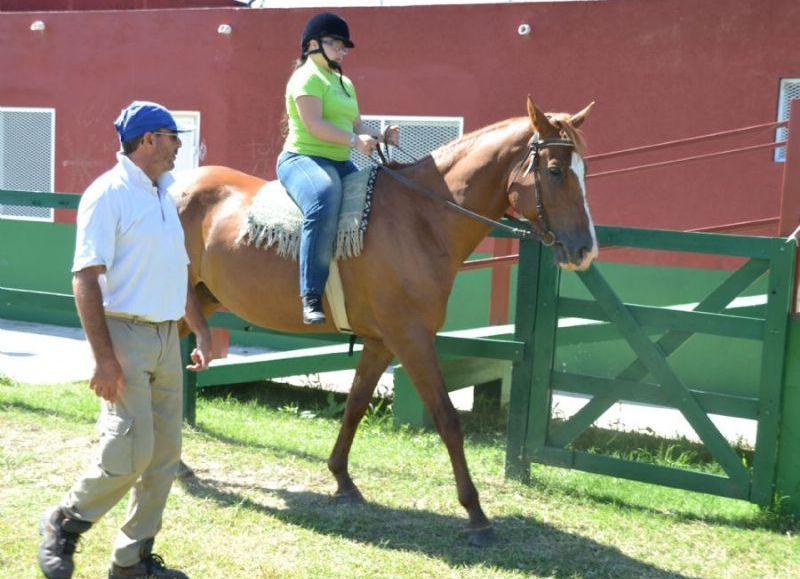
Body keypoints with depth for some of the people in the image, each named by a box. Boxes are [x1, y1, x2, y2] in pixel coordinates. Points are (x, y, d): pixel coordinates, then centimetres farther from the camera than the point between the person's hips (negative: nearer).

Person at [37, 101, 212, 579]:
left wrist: (203, 331, 19)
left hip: (168, 338, 8)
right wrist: (105, 358, -22)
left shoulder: (164, 195, 16)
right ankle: (64, 525, 12)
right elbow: (85, 279, -16)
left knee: (165, 456, 8)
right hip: (126, 334, -8)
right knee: (129, 453, -12)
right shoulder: (108, 194, -10)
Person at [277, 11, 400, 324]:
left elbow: (356, 125, 20)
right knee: (324, 204, -37)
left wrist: (380, 137, 1)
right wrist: (354, 140, -25)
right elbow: (314, 124, -18)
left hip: (340, 163, 10)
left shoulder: (344, 82, 23)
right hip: (303, 159, -10)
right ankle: (312, 298, -39)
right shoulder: (308, 77, -6)